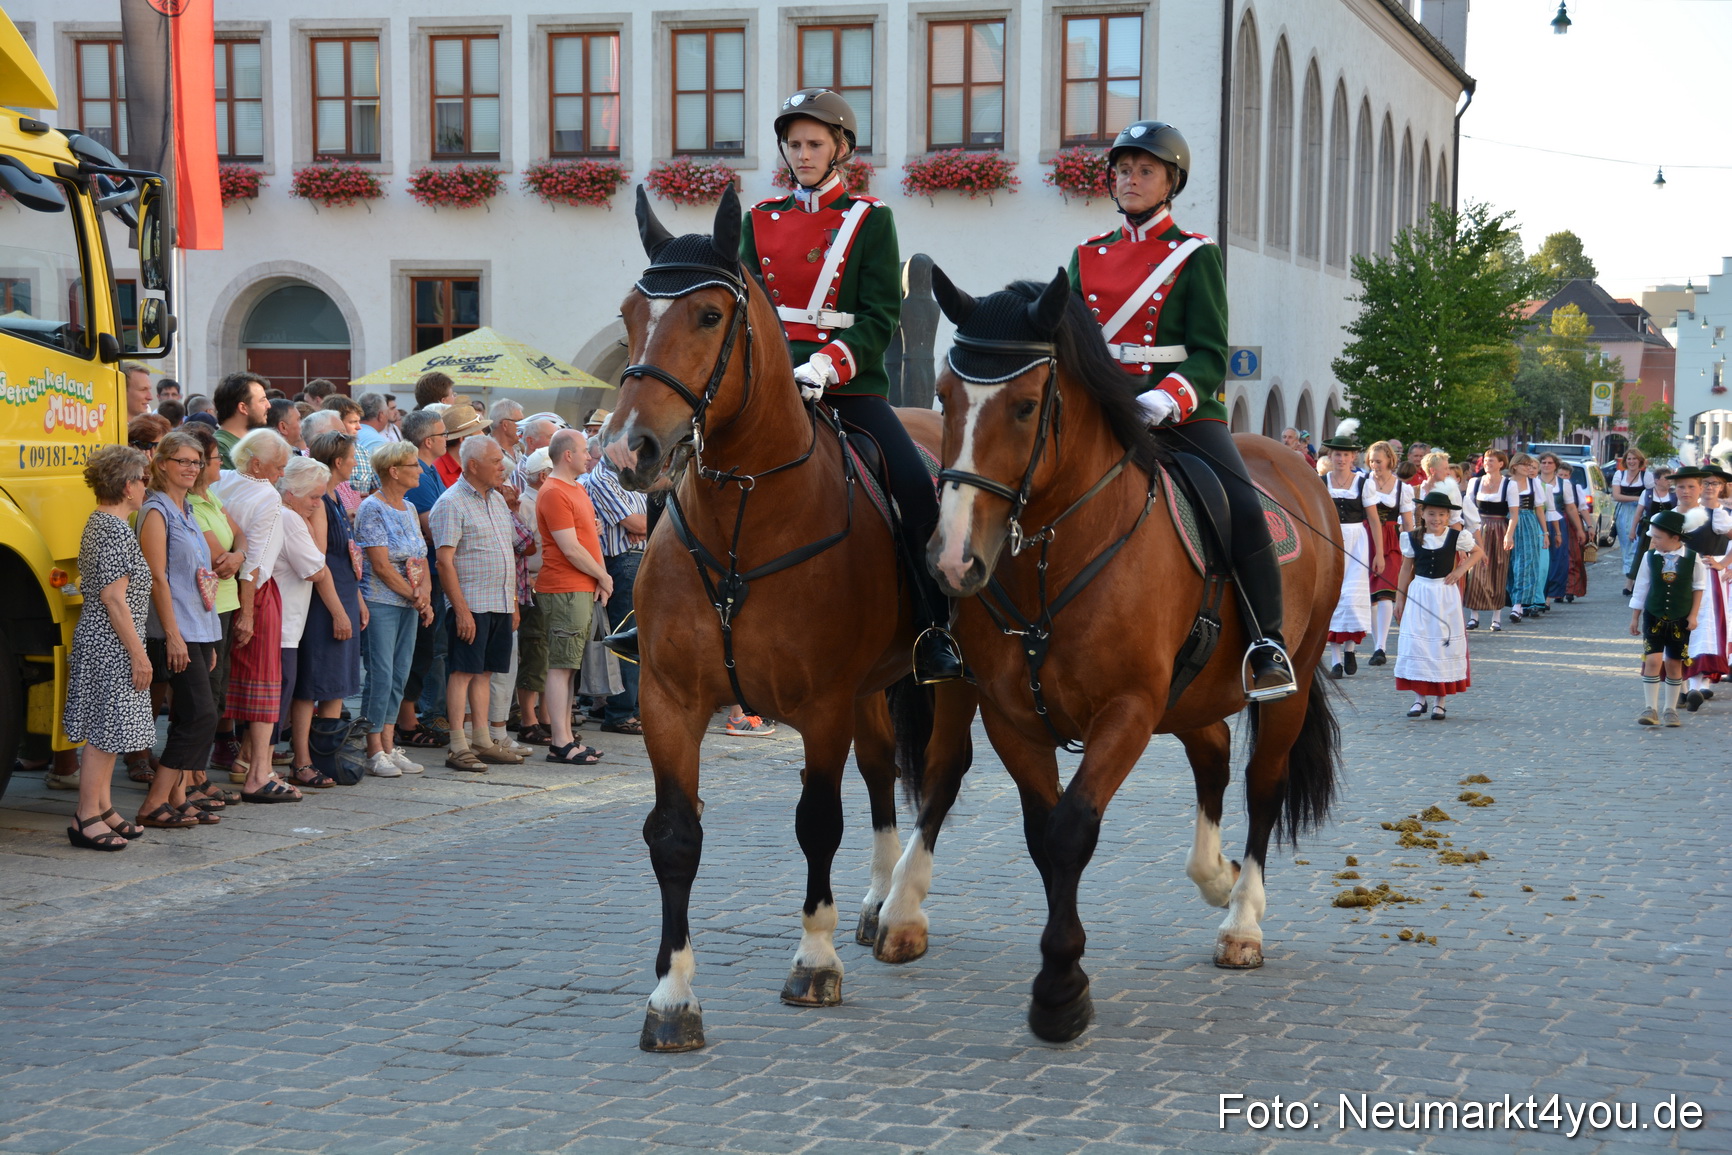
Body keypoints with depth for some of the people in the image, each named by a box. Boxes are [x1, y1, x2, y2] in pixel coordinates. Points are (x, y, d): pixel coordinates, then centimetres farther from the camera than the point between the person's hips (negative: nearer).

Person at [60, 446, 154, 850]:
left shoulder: (99, 523, 14)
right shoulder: (116, 529, -18)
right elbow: (114, 597, -21)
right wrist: (138, 653, -17)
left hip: (100, 645, 10)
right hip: (111, 645, -10)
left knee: (108, 731, 15)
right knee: (106, 731, -5)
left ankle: (101, 807, 22)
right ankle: (85, 818, -1)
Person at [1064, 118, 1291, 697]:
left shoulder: (1196, 256, 3)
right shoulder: (1088, 257, 14)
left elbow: (1210, 355, -5)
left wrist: (1169, 395, -24)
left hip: (1185, 407, -4)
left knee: (1243, 508, -24)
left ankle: (1268, 648, -13)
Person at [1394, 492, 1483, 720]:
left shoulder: (1456, 536, -2)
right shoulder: (1412, 538, 1)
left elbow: (1477, 551, 13)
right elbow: (1406, 568, 8)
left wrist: (1462, 569, -2)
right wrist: (1400, 598, 10)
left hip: (1446, 595, -1)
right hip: (1419, 594, 1)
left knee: (1444, 646, 1)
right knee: (1415, 644, -3)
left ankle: (1439, 701, 8)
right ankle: (1419, 697, 8)